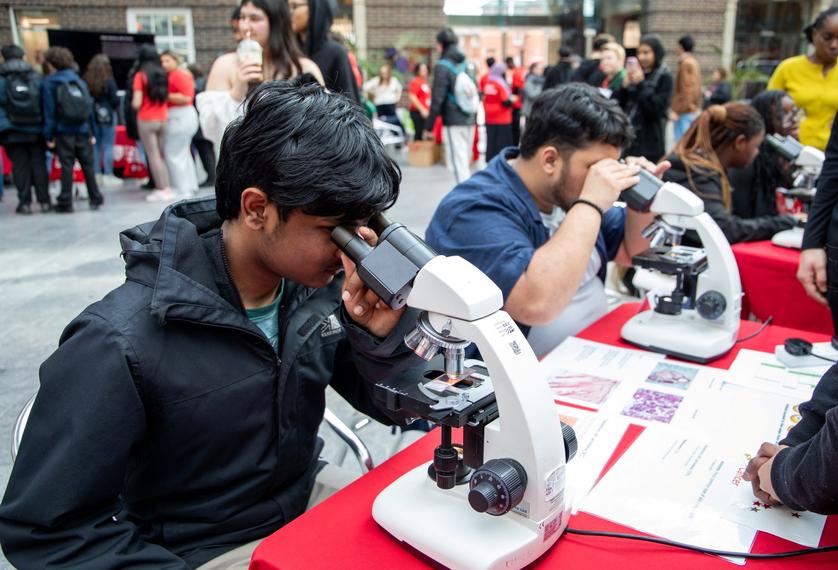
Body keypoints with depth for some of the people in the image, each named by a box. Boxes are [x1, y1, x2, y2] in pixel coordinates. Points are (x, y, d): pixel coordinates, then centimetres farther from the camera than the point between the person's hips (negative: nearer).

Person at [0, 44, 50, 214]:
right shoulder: (37, 78, 3)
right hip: (36, 131, 1)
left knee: (20, 166, 3)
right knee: (39, 165, 6)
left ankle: (25, 202, 3)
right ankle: (44, 201, 6)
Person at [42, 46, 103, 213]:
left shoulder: (50, 82, -3)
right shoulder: (79, 81, 8)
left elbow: (49, 110, -6)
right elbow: (89, 107, 6)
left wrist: (49, 135, -4)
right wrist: (92, 133, 9)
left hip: (64, 131, -3)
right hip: (83, 130, 3)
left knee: (66, 166, 0)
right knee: (87, 164, 9)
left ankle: (65, 202, 3)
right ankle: (95, 198, 12)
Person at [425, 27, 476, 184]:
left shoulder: (442, 67, -9)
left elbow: (437, 99, -12)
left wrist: (429, 126, -7)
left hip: (453, 123, -7)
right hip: (469, 120, 7)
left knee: (458, 165, -6)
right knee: (464, 163, 15)